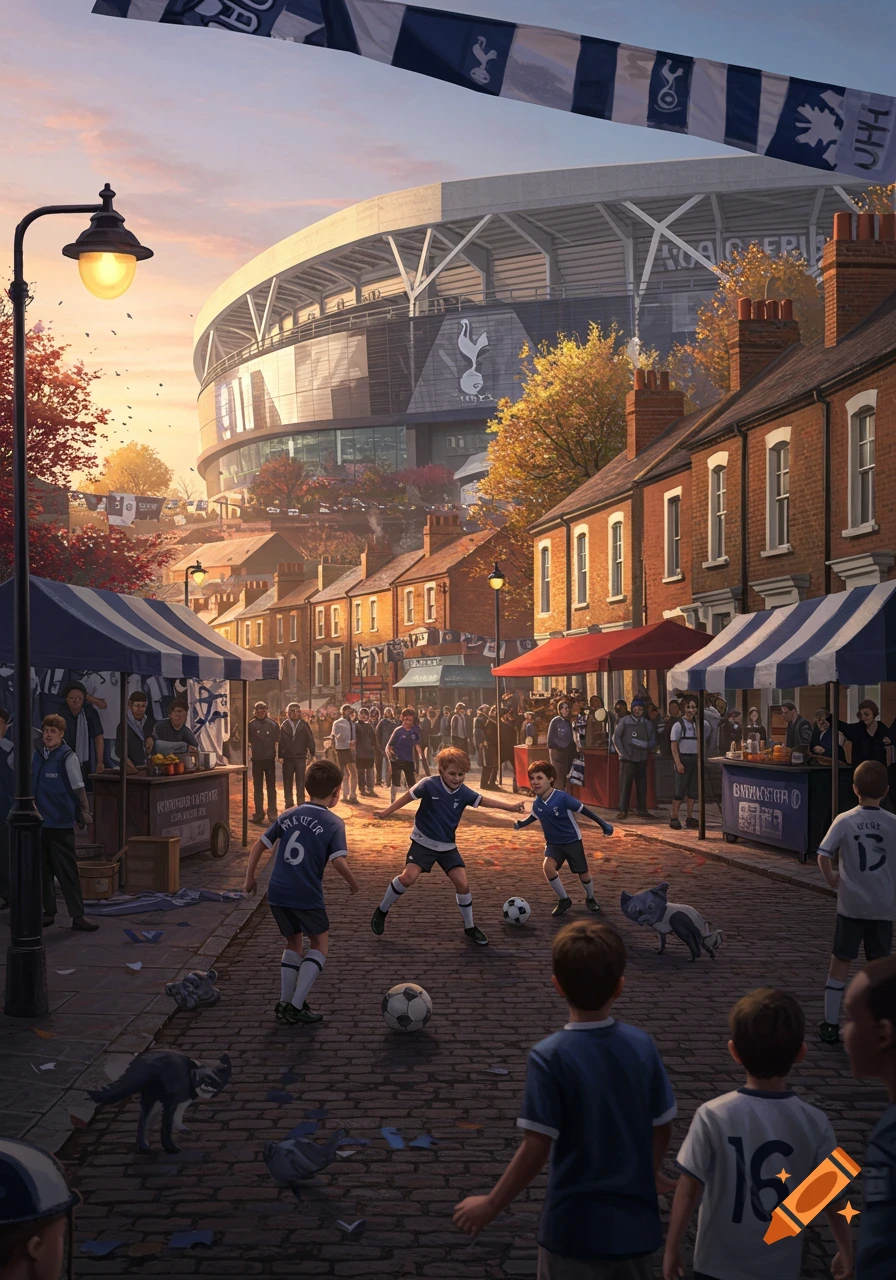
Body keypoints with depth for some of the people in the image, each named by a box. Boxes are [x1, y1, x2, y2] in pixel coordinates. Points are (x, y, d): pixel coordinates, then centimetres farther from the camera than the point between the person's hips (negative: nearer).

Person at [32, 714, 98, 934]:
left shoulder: (67, 757, -10)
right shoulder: (36, 755, 6)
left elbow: (78, 787, -6)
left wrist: (84, 811, -5)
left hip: (61, 823, -5)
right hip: (39, 821, 5)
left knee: (67, 871, -3)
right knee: (43, 870, 10)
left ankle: (78, 916, 1)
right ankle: (49, 912, 20)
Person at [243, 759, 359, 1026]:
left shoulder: (288, 815, 11)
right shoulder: (333, 823, -4)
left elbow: (260, 845, 12)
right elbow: (338, 861, -15)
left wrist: (250, 877, 22)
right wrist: (353, 883, 3)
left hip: (277, 893, 5)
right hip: (307, 896, -5)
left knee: (294, 942, 23)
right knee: (320, 944, 13)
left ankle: (284, 1004, 18)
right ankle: (296, 1007, 2)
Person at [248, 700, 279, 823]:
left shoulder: (273, 724, 2)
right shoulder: (251, 725, -1)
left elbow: (278, 740, 6)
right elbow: (247, 741, 3)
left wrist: (278, 754, -1)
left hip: (270, 759, 0)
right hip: (257, 760, 0)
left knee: (271, 787, 4)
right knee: (257, 788, 7)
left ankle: (272, 813, 9)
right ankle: (259, 813, 12)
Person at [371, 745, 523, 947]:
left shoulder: (463, 792, -9)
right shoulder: (429, 785, -18)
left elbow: (483, 800, -11)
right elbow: (409, 796, -7)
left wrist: (509, 806, -24)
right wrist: (387, 811, -1)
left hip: (448, 846, 3)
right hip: (423, 842, -3)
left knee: (462, 883, -5)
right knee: (408, 877, -21)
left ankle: (470, 927, 14)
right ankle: (381, 911, 3)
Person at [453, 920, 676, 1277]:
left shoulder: (550, 1057, -18)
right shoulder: (642, 1045, -5)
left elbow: (537, 1148, -19)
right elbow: (662, 1126, 6)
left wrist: (490, 1205, -7)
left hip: (574, 1228, -4)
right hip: (635, 1223, 4)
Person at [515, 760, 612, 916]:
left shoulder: (562, 798, -25)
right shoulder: (537, 803, -9)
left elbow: (584, 810, -18)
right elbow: (534, 816, 14)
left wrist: (603, 824, -16)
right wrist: (520, 824, 1)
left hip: (572, 841, -3)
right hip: (553, 843, 3)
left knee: (583, 873, 4)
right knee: (548, 867, -22)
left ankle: (590, 899, 38)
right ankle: (564, 900, -1)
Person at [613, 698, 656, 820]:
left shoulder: (647, 723, 9)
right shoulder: (625, 721, 2)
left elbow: (653, 740, 9)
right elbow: (616, 737, 1)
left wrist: (645, 746, -11)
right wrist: (621, 753, -6)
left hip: (642, 759, 3)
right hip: (627, 758, -3)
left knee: (642, 785, 6)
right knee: (625, 784, -4)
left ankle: (642, 810, 13)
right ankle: (623, 810, 0)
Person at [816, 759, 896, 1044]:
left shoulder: (845, 821, -8)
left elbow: (823, 855, -16)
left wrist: (832, 879, 0)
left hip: (851, 904, -1)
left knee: (840, 964, 7)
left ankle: (830, 1025, 10)